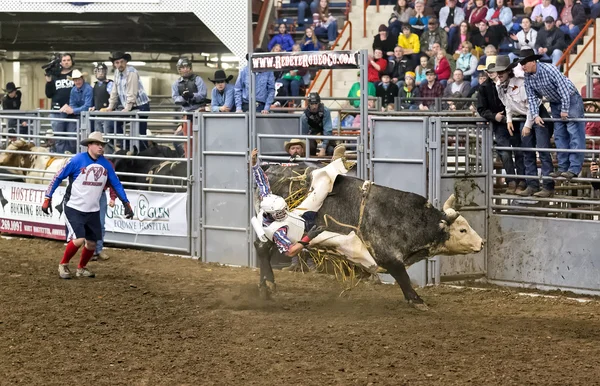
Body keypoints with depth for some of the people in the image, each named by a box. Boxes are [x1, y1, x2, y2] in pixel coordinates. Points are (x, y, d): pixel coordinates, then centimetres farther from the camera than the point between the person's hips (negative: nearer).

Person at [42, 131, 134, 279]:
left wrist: (126, 203, 5)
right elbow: (58, 178, -8)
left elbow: (116, 183, 10)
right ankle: (63, 265, 5)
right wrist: (47, 198, -12)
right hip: (74, 208, -5)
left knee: (91, 244, 7)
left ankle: (81, 268, 32)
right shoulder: (77, 160, -14)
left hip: (93, 211, 5)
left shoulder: (105, 164, 0)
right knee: (79, 239, -18)